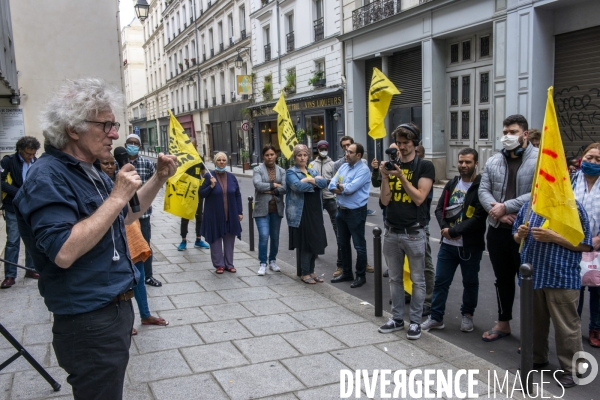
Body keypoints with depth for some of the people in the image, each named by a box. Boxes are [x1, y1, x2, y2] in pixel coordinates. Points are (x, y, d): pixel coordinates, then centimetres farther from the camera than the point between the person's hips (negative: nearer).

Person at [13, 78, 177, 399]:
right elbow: (64, 252, -32)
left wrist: (159, 179, 10)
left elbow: (124, 216, 22)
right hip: (88, 321, -9)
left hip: (117, 307, 10)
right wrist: (117, 196, -27)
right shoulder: (48, 176, -20)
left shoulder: (91, 171, 10)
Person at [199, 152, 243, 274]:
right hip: (214, 215, -3)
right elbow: (201, 194, -2)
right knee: (216, 240, 4)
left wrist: (240, 212, 5)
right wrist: (211, 186, -18)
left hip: (230, 215, 3)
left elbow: (238, 195, 9)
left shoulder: (231, 177, 6)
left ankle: (229, 264, 21)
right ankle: (219, 264, 17)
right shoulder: (209, 176, -3)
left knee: (229, 240, 9)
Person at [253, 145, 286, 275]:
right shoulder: (258, 170, 2)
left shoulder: (281, 171, 9)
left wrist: (269, 190, -12)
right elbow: (258, 184, -16)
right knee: (264, 236, -12)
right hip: (262, 208, -3)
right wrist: (274, 185, -9)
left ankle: (272, 261, 27)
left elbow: (284, 188, -6)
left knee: (275, 236, 11)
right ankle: (262, 263, 1)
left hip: (277, 208, 3)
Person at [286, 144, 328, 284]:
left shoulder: (313, 171, 17)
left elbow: (324, 183, -2)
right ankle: (305, 273, 10)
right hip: (301, 213, -6)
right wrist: (315, 183, -9)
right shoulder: (291, 172, -2)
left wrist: (309, 180, -15)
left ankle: (311, 271, 23)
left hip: (315, 212, 6)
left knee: (316, 242, 9)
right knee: (305, 244, -2)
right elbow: (297, 186, -21)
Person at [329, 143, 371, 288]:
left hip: (356, 212, -8)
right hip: (341, 210, 8)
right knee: (343, 243, 16)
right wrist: (344, 189, -15)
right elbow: (332, 185, 4)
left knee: (359, 245, 3)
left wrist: (340, 186, -4)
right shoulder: (343, 167, 9)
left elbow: (351, 188, -23)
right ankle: (347, 273, 29)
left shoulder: (363, 170, -14)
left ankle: (361, 275, 14)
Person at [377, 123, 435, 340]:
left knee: (417, 279, 5)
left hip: (414, 233, -4)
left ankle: (415, 321, 16)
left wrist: (401, 176, -17)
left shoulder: (425, 166, -4)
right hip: (391, 232, 4)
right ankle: (397, 318, 24)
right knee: (395, 278, 13)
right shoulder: (391, 165, 7)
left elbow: (419, 198, -13)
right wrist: (385, 176, -11)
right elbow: (385, 200, 1)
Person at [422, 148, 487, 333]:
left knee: (470, 283, 13)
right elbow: (439, 209, 7)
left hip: (470, 246, -4)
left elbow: (479, 217, -18)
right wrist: (445, 228, -12)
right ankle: (436, 317, 17)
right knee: (440, 281, 7)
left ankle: (467, 315, 31)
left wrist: (454, 231, -17)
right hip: (447, 244, 5)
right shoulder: (452, 184, 10)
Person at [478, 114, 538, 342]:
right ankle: (503, 323, 31)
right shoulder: (493, 161, 10)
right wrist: (495, 209, -14)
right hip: (497, 230, 5)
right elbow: (483, 190, 4)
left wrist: (505, 207, -18)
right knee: (503, 279, 17)